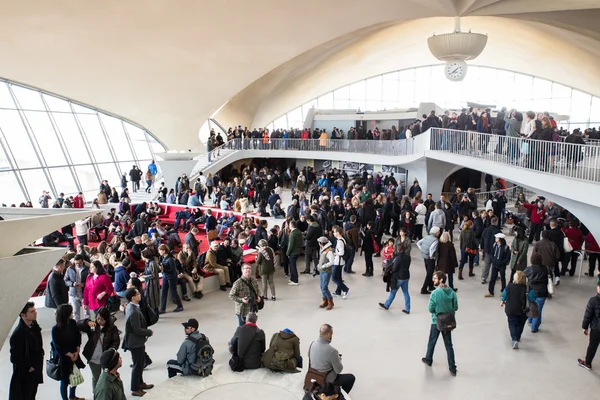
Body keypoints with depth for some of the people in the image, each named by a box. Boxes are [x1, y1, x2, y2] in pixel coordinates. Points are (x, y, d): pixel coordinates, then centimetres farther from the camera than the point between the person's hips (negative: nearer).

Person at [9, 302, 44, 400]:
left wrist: (40, 359, 5)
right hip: (24, 373, -7)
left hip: (36, 369, 7)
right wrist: (28, 367, -15)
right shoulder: (18, 334, -30)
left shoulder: (33, 325, -5)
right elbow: (15, 357, -25)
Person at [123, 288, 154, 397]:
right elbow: (138, 330, -27)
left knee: (140, 363, 23)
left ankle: (140, 383, 39)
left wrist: (146, 330, 9)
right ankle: (135, 389, 20)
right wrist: (149, 332, -13)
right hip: (136, 342, -10)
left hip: (136, 341, 10)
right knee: (137, 365, 5)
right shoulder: (134, 312, -30)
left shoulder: (130, 306, 1)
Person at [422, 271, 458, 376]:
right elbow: (456, 308, 1)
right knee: (449, 345, 12)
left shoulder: (435, 293, -23)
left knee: (432, 342, 18)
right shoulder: (452, 292, -7)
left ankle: (428, 360, 38)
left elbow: (430, 309, -17)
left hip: (436, 322, -4)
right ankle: (452, 368, 14)